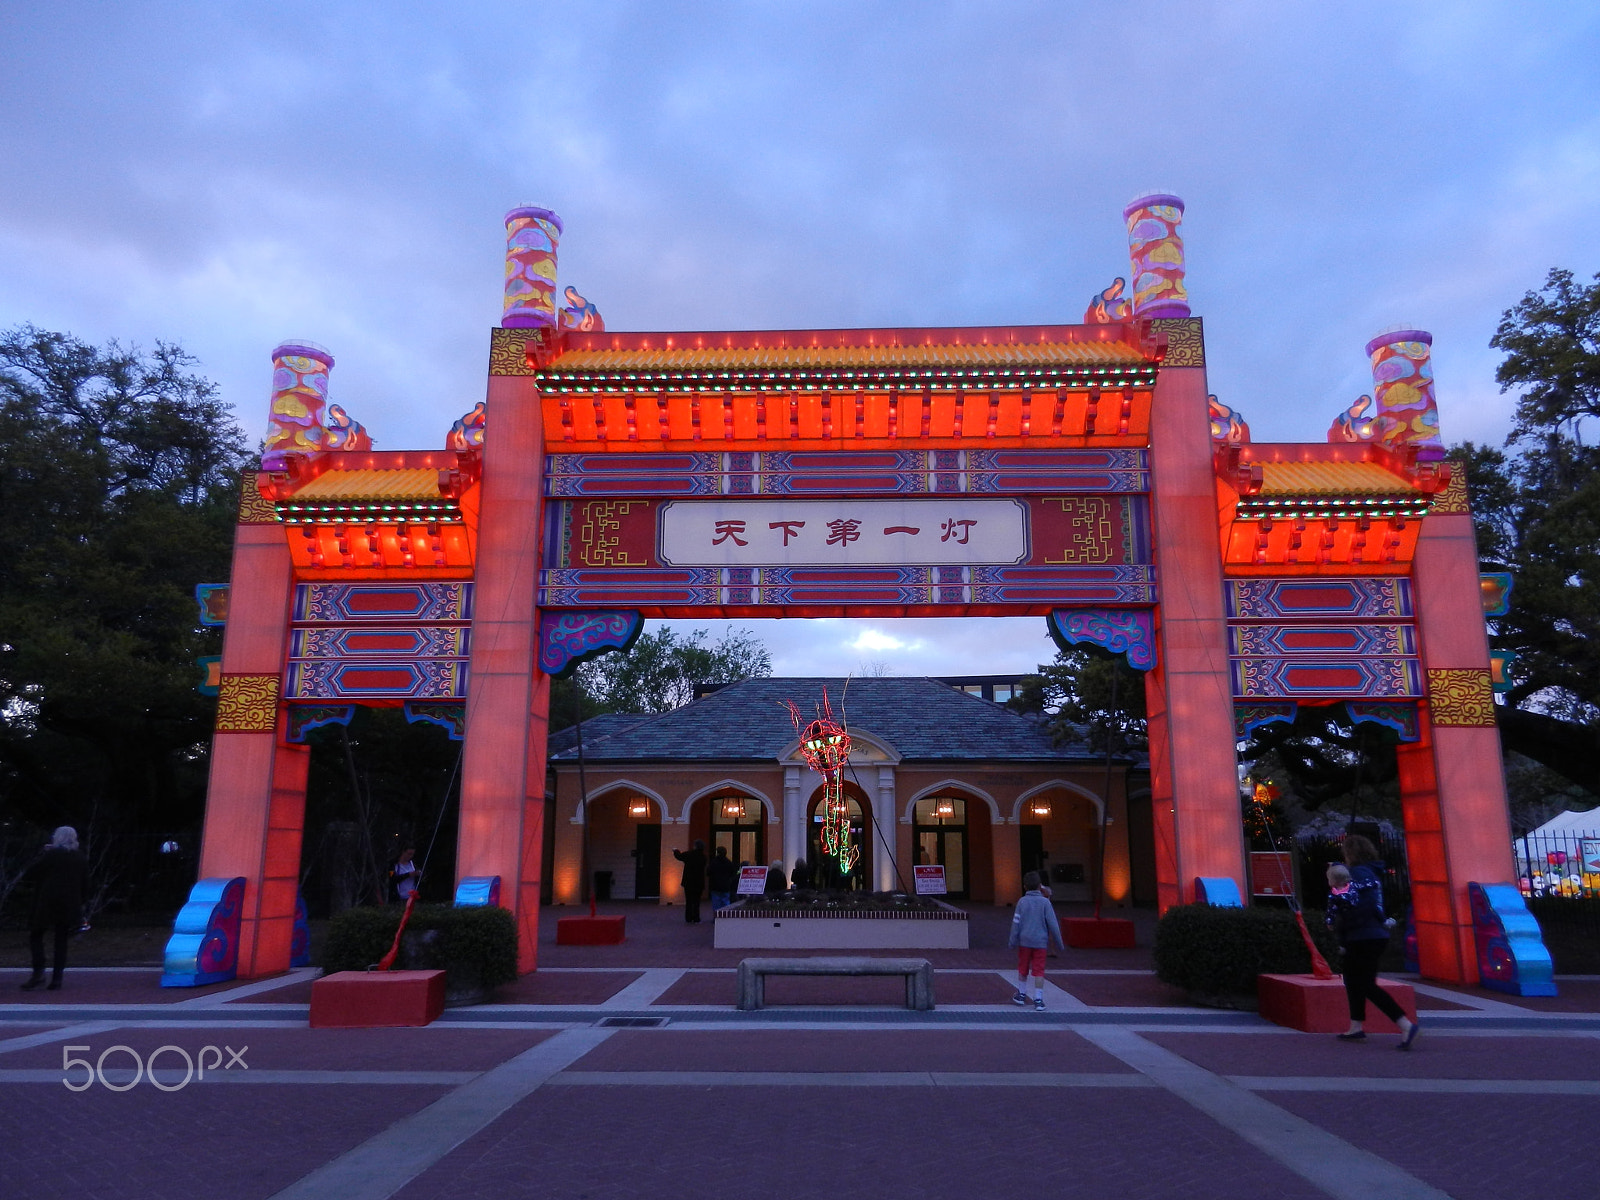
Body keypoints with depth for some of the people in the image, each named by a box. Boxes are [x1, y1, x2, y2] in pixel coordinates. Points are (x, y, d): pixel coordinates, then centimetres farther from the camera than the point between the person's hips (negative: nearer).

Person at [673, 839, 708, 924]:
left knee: (688, 901, 8)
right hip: (699, 883, 2)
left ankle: (688, 919, 10)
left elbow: (679, 856, 1)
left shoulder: (689, 855, -14)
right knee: (696, 901, 9)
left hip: (689, 882, -2)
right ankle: (696, 919, 7)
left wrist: (676, 851, 24)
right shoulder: (703, 857, -3)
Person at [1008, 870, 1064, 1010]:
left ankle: (1021, 995, 28)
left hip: (1024, 941, 1)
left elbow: (1016, 923, -3)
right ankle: (1038, 999, 1)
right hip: (1040, 942, -1)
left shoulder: (1022, 902, -4)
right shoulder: (1045, 902, -5)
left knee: (1023, 968, 17)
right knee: (1039, 971, 3)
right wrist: (1059, 942, 3)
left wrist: (1012, 941, 4)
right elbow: (1053, 924, -5)